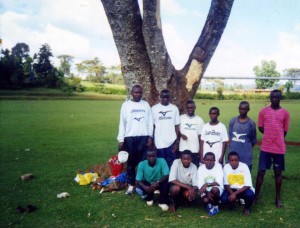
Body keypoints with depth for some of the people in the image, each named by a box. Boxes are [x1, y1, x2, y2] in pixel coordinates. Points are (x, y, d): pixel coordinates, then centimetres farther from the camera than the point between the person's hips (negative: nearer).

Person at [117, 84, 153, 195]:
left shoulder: (146, 104, 7)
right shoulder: (126, 105, 2)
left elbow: (150, 122, 8)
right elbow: (122, 122, 1)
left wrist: (150, 136, 1)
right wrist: (121, 139, -3)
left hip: (143, 137, 1)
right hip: (130, 137, -1)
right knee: (131, 161, 5)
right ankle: (131, 184, 14)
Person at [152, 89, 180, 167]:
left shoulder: (174, 108, 3)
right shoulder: (154, 108, 1)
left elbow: (176, 126, 3)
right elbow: (152, 126, 2)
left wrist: (176, 142, -1)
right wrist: (152, 142, 0)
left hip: (171, 142, 0)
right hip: (159, 142, 0)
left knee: (171, 164, 5)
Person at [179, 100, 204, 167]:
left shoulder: (199, 120, 3)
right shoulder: (181, 118, 2)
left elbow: (200, 136, 4)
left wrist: (200, 150, 1)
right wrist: (181, 135, -13)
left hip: (195, 150, 0)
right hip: (183, 149, 0)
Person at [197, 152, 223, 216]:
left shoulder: (218, 166, -15)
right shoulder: (201, 168, -8)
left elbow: (219, 183, -21)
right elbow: (200, 185, -11)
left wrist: (207, 184, -34)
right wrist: (207, 193, -28)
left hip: (216, 188, -2)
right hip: (206, 190, 2)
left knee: (214, 189, -36)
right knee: (205, 200, -28)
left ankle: (215, 207, -6)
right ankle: (209, 205, 12)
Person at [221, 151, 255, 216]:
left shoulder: (244, 166, -20)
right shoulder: (226, 167, -13)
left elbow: (248, 185, -21)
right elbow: (226, 184, -7)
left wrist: (235, 193, -29)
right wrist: (232, 193, -26)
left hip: (243, 189, -1)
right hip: (232, 189, 2)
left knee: (250, 195, -34)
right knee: (224, 199, -27)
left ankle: (246, 208, 2)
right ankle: (232, 204, 12)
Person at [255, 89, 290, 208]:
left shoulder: (285, 113, 0)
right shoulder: (263, 111, 1)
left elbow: (285, 131, 6)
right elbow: (260, 128, 6)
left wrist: (277, 138, 5)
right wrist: (270, 135, -2)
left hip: (279, 148, 0)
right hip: (265, 147, 0)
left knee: (278, 173, 9)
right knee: (261, 172, 3)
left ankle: (278, 198, 22)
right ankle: (256, 196, 15)